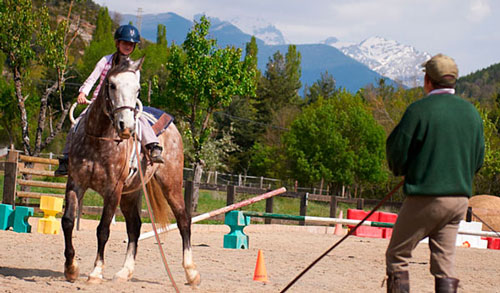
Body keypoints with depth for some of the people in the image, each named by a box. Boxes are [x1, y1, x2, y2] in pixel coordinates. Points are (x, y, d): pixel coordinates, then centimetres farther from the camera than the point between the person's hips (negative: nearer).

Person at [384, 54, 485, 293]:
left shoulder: (420, 109, -10)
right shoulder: (471, 112, 8)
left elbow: (396, 150, -6)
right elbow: (478, 160, 13)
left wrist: (401, 170, 14)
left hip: (426, 197, -5)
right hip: (460, 196, 5)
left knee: (397, 257, 6)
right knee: (445, 262, 10)